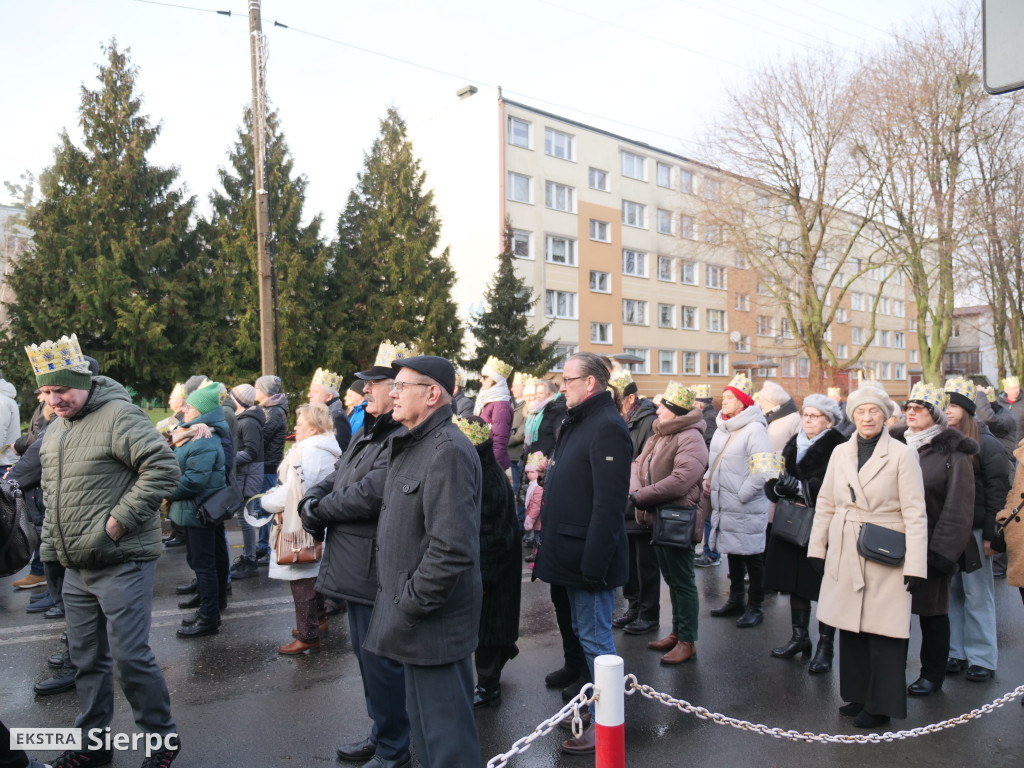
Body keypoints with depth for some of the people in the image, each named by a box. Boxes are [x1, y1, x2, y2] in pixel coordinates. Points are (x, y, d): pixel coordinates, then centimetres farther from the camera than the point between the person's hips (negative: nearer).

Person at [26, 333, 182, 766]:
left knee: (129, 656, -4)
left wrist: (118, 522, -21)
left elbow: (163, 469, -23)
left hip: (122, 565, -8)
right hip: (76, 568, 8)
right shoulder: (55, 430, 13)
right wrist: (52, 545, 16)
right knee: (86, 658, 17)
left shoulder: (119, 416, -15)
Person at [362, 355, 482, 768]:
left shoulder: (447, 451, -21)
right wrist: (400, 603, 15)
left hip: (434, 621, -10)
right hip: (413, 614, 10)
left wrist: (409, 605, -19)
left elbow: (451, 549, -28)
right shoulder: (413, 445, 12)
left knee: (445, 730, 4)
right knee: (424, 719, 23)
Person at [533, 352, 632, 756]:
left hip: (590, 556, -10)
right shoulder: (577, 422, 12)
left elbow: (608, 504, -25)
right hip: (572, 552, 10)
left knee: (595, 638, 2)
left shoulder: (606, 427, -20)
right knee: (586, 633, 20)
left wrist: (593, 565, -25)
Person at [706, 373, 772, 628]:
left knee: (752, 557, 3)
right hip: (724, 507, 8)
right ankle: (736, 600, 32)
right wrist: (708, 478, 7)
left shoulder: (754, 429, -15)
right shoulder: (722, 429, 11)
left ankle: (755, 607, 15)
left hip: (747, 509, -8)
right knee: (733, 553, 18)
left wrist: (742, 495, -19)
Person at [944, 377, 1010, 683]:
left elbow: (997, 491, -8)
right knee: (952, 592, 9)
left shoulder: (986, 444, -6)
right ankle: (956, 653, 19)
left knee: (977, 594, 2)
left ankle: (982, 658, 13)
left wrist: (990, 534, -12)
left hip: (974, 529, -4)